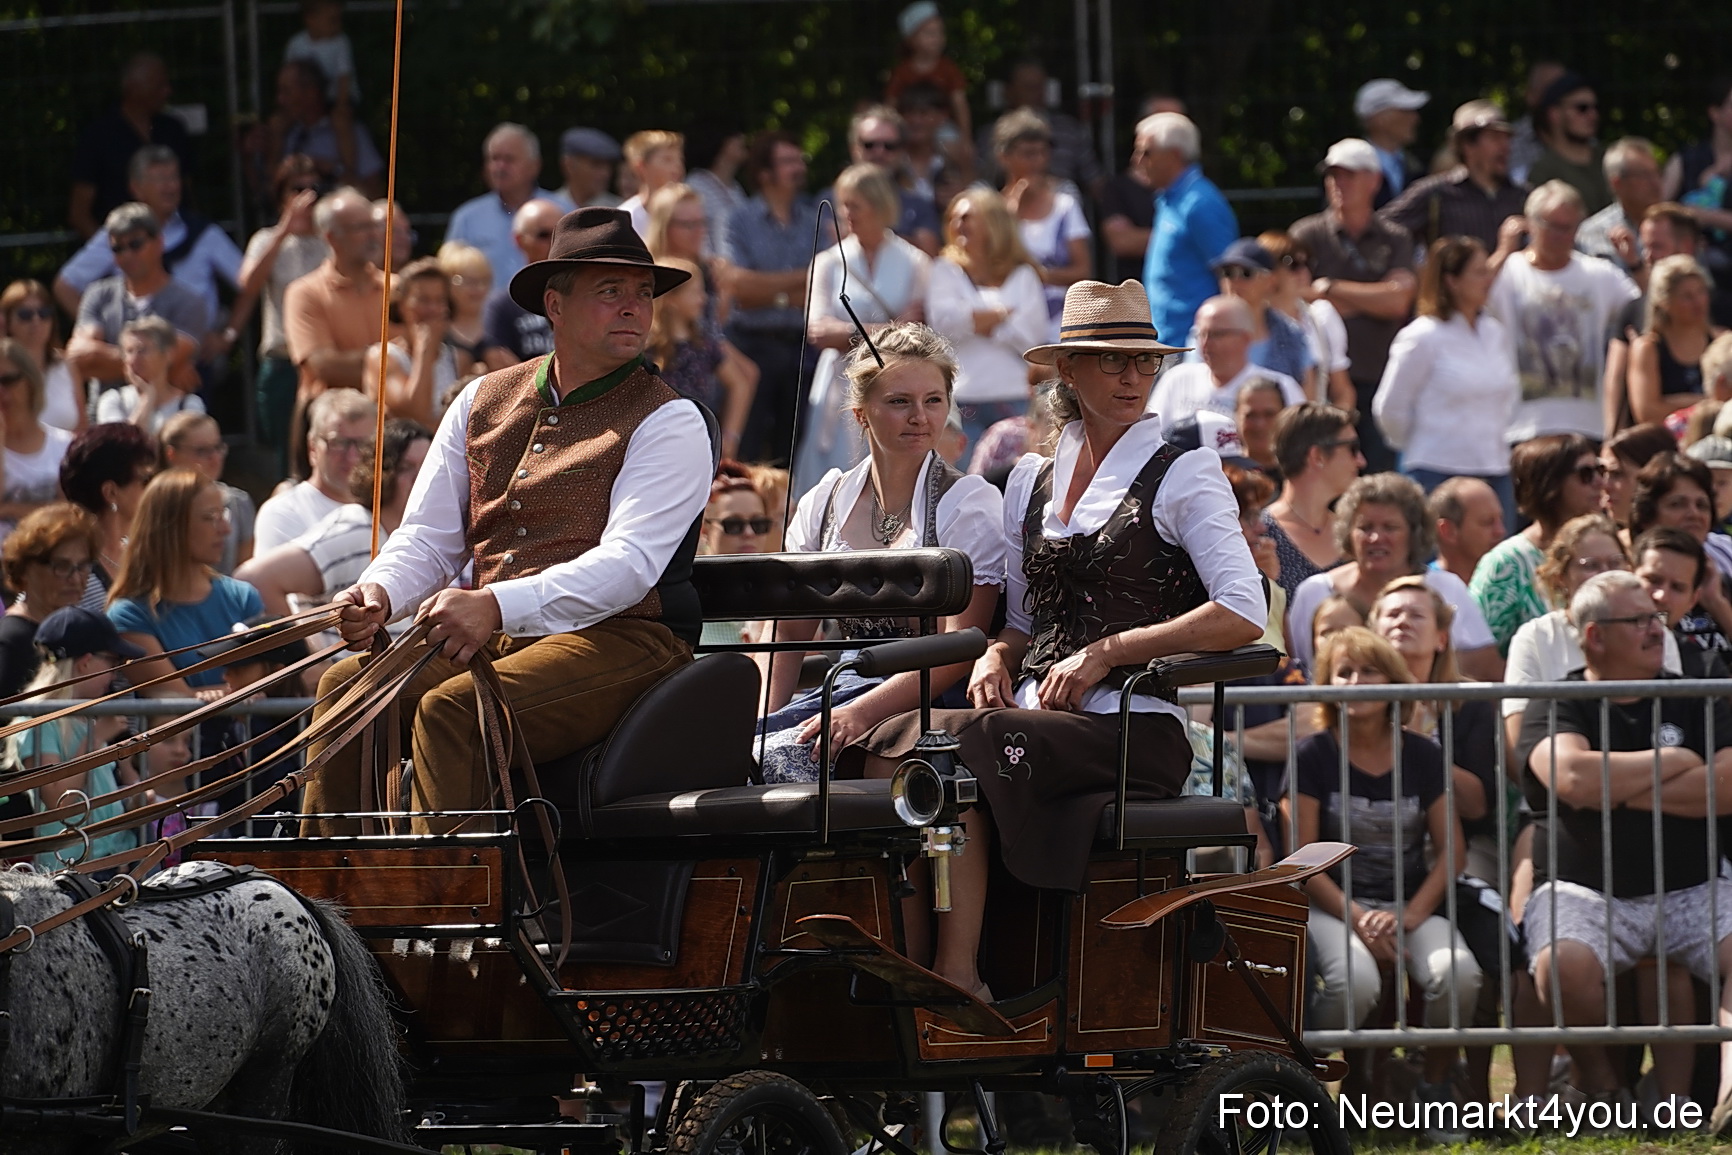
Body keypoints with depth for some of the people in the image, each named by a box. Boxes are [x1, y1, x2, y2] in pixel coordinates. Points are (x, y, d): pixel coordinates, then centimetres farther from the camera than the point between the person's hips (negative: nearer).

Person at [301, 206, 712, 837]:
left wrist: (497, 605, -30)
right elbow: (428, 537, 16)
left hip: (616, 640, -6)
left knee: (452, 709, -30)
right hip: (490, 640, 6)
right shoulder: (482, 402, 16)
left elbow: (627, 565, -16)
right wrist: (379, 593, -9)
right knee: (348, 683, -17)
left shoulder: (667, 423, -2)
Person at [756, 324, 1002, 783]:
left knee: (776, 756, -33)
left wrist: (862, 713, -23)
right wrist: (762, 720, -3)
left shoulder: (971, 504, -1)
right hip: (845, 689, 5)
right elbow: (788, 632, 16)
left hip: (928, 706, -5)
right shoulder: (824, 503, 15)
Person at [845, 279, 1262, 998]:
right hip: (1038, 718, 5)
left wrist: (1106, 653, -12)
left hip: (1136, 729, -5)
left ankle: (955, 974, -30)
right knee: (888, 744, -25)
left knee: (953, 741, -33)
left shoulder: (1183, 476, 3)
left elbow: (1244, 615, -9)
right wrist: (996, 659, 2)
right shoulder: (1031, 481, 21)